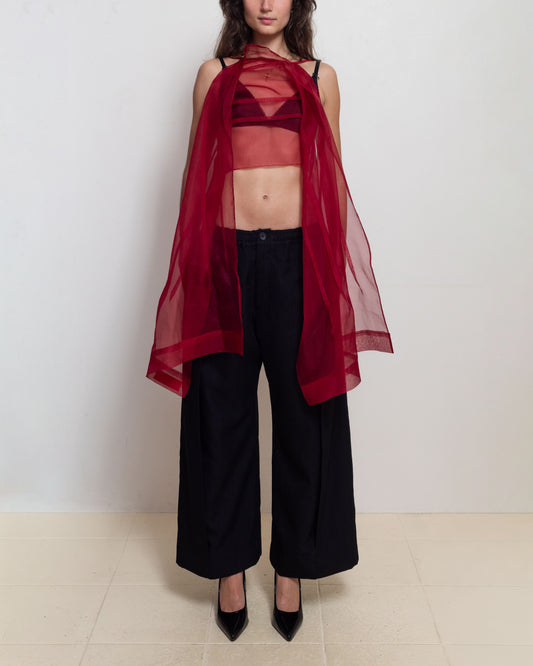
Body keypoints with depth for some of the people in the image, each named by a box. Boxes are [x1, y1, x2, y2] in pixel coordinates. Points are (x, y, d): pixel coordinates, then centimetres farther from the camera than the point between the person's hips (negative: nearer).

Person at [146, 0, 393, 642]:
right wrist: (192, 255, 7)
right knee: (222, 412, 5)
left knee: (303, 411, 4)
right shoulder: (214, 74, 13)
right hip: (226, 256, 0)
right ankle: (230, 566, 22)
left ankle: (291, 570, 21)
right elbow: (196, 170, 13)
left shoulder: (321, 77, 14)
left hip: (299, 255, 1)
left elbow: (331, 175, 13)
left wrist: (339, 264, 6)